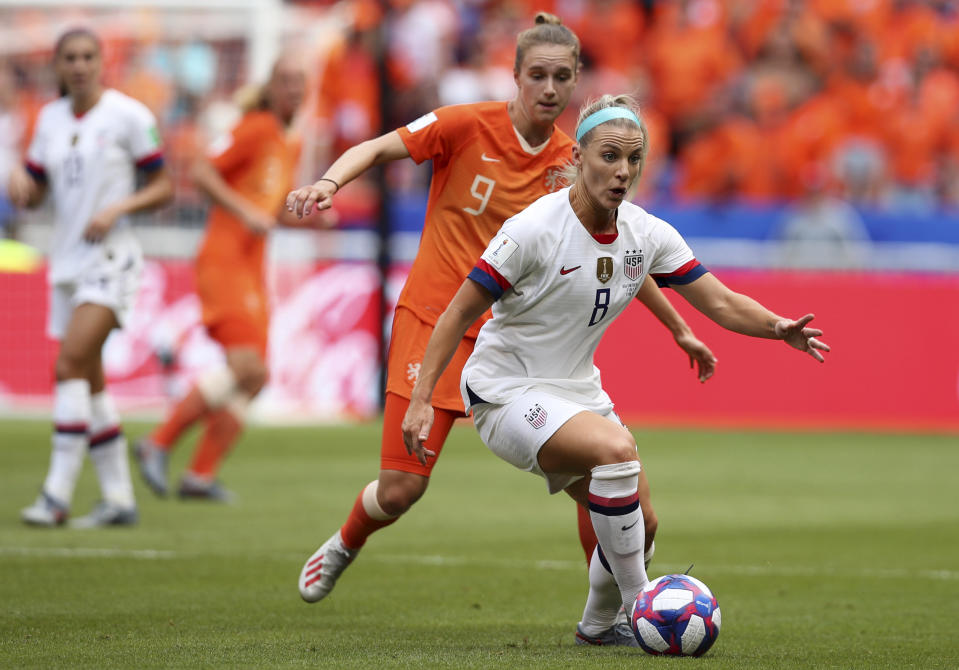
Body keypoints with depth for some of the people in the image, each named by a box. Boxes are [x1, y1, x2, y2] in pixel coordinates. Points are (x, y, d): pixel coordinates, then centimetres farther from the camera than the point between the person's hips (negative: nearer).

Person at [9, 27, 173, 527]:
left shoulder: (129, 116, -6)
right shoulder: (50, 119, 11)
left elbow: (163, 188, -3)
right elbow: (33, 195, 15)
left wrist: (117, 209, -18)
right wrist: (19, 181, -8)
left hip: (110, 257, -7)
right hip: (67, 260, 7)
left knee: (70, 365, -19)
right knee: (88, 382, 8)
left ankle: (57, 495, -20)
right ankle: (118, 497, 15)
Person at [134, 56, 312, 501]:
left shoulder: (291, 147, 19)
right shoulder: (256, 128, -7)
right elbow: (201, 172, -14)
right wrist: (245, 212, -22)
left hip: (251, 271, 9)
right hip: (223, 260, -9)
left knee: (255, 378, 1)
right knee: (244, 367, -20)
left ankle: (201, 475, 3)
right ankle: (158, 444, -11)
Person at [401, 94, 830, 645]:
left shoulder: (648, 235, -4)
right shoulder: (534, 230, -21)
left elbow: (720, 303, -2)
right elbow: (461, 312, -15)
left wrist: (778, 326, -22)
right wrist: (421, 400, -19)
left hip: (576, 389, 7)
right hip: (507, 390, -7)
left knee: (637, 521, 1)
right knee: (617, 449, -31)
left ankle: (599, 624, 32)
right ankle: (638, 607, -18)